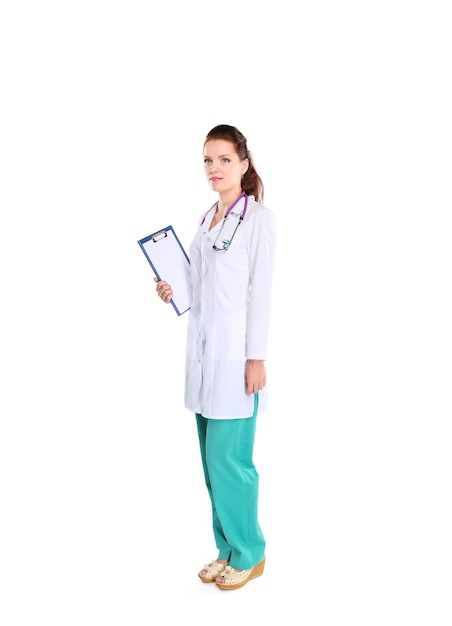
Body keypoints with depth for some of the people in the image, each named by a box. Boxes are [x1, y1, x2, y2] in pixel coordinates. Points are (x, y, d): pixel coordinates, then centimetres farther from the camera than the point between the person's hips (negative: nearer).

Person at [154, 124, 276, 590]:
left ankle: (248, 555, 18)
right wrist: (174, 292, 4)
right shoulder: (208, 218, 16)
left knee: (228, 459, -2)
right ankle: (227, 549, 27)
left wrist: (256, 358, -14)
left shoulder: (258, 218, -6)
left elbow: (259, 291, -11)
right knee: (212, 459, 12)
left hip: (235, 354, -7)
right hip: (203, 351, 7)